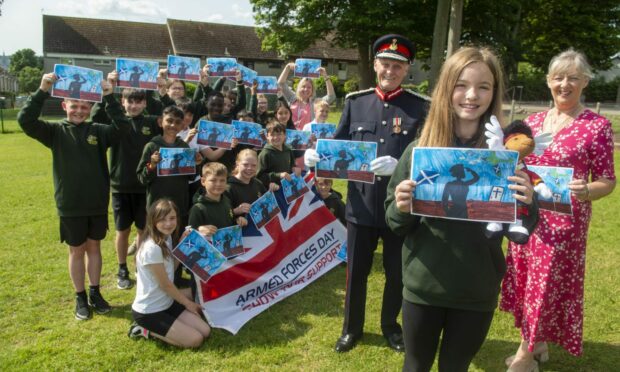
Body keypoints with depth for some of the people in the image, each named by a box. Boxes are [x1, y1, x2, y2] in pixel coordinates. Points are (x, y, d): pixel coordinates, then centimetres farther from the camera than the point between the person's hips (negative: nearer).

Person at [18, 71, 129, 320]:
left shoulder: (98, 131, -1)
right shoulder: (56, 131, -3)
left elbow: (122, 127, -15)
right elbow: (25, 121, -16)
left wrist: (109, 98, -23)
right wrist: (42, 91, -26)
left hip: (98, 203, 1)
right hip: (70, 206, -1)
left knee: (94, 247, 14)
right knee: (76, 251, 11)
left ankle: (95, 293, 29)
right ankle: (80, 298, 26)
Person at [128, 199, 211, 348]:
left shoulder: (167, 238, 2)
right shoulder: (152, 248, -26)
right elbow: (165, 285, -18)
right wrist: (188, 304, -4)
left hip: (167, 303, 9)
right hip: (148, 312, -9)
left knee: (205, 331, -1)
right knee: (195, 340, -12)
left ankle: (151, 328, 13)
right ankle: (145, 330, 2)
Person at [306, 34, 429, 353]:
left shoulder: (421, 107, -3)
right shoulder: (355, 102, 5)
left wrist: (398, 166, -28)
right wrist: (316, 155, -15)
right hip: (361, 206, 2)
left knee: (397, 273, 15)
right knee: (356, 272, 14)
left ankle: (390, 325, 41)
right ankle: (352, 328, 36)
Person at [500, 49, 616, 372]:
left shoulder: (597, 126, -8)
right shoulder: (533, 121, 6)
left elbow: (607, 181, -5)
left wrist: (584, 191, -25)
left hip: (564, 222, -5)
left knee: (548, 285, 5)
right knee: (526, 281, 13)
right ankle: (537, 343, 35)